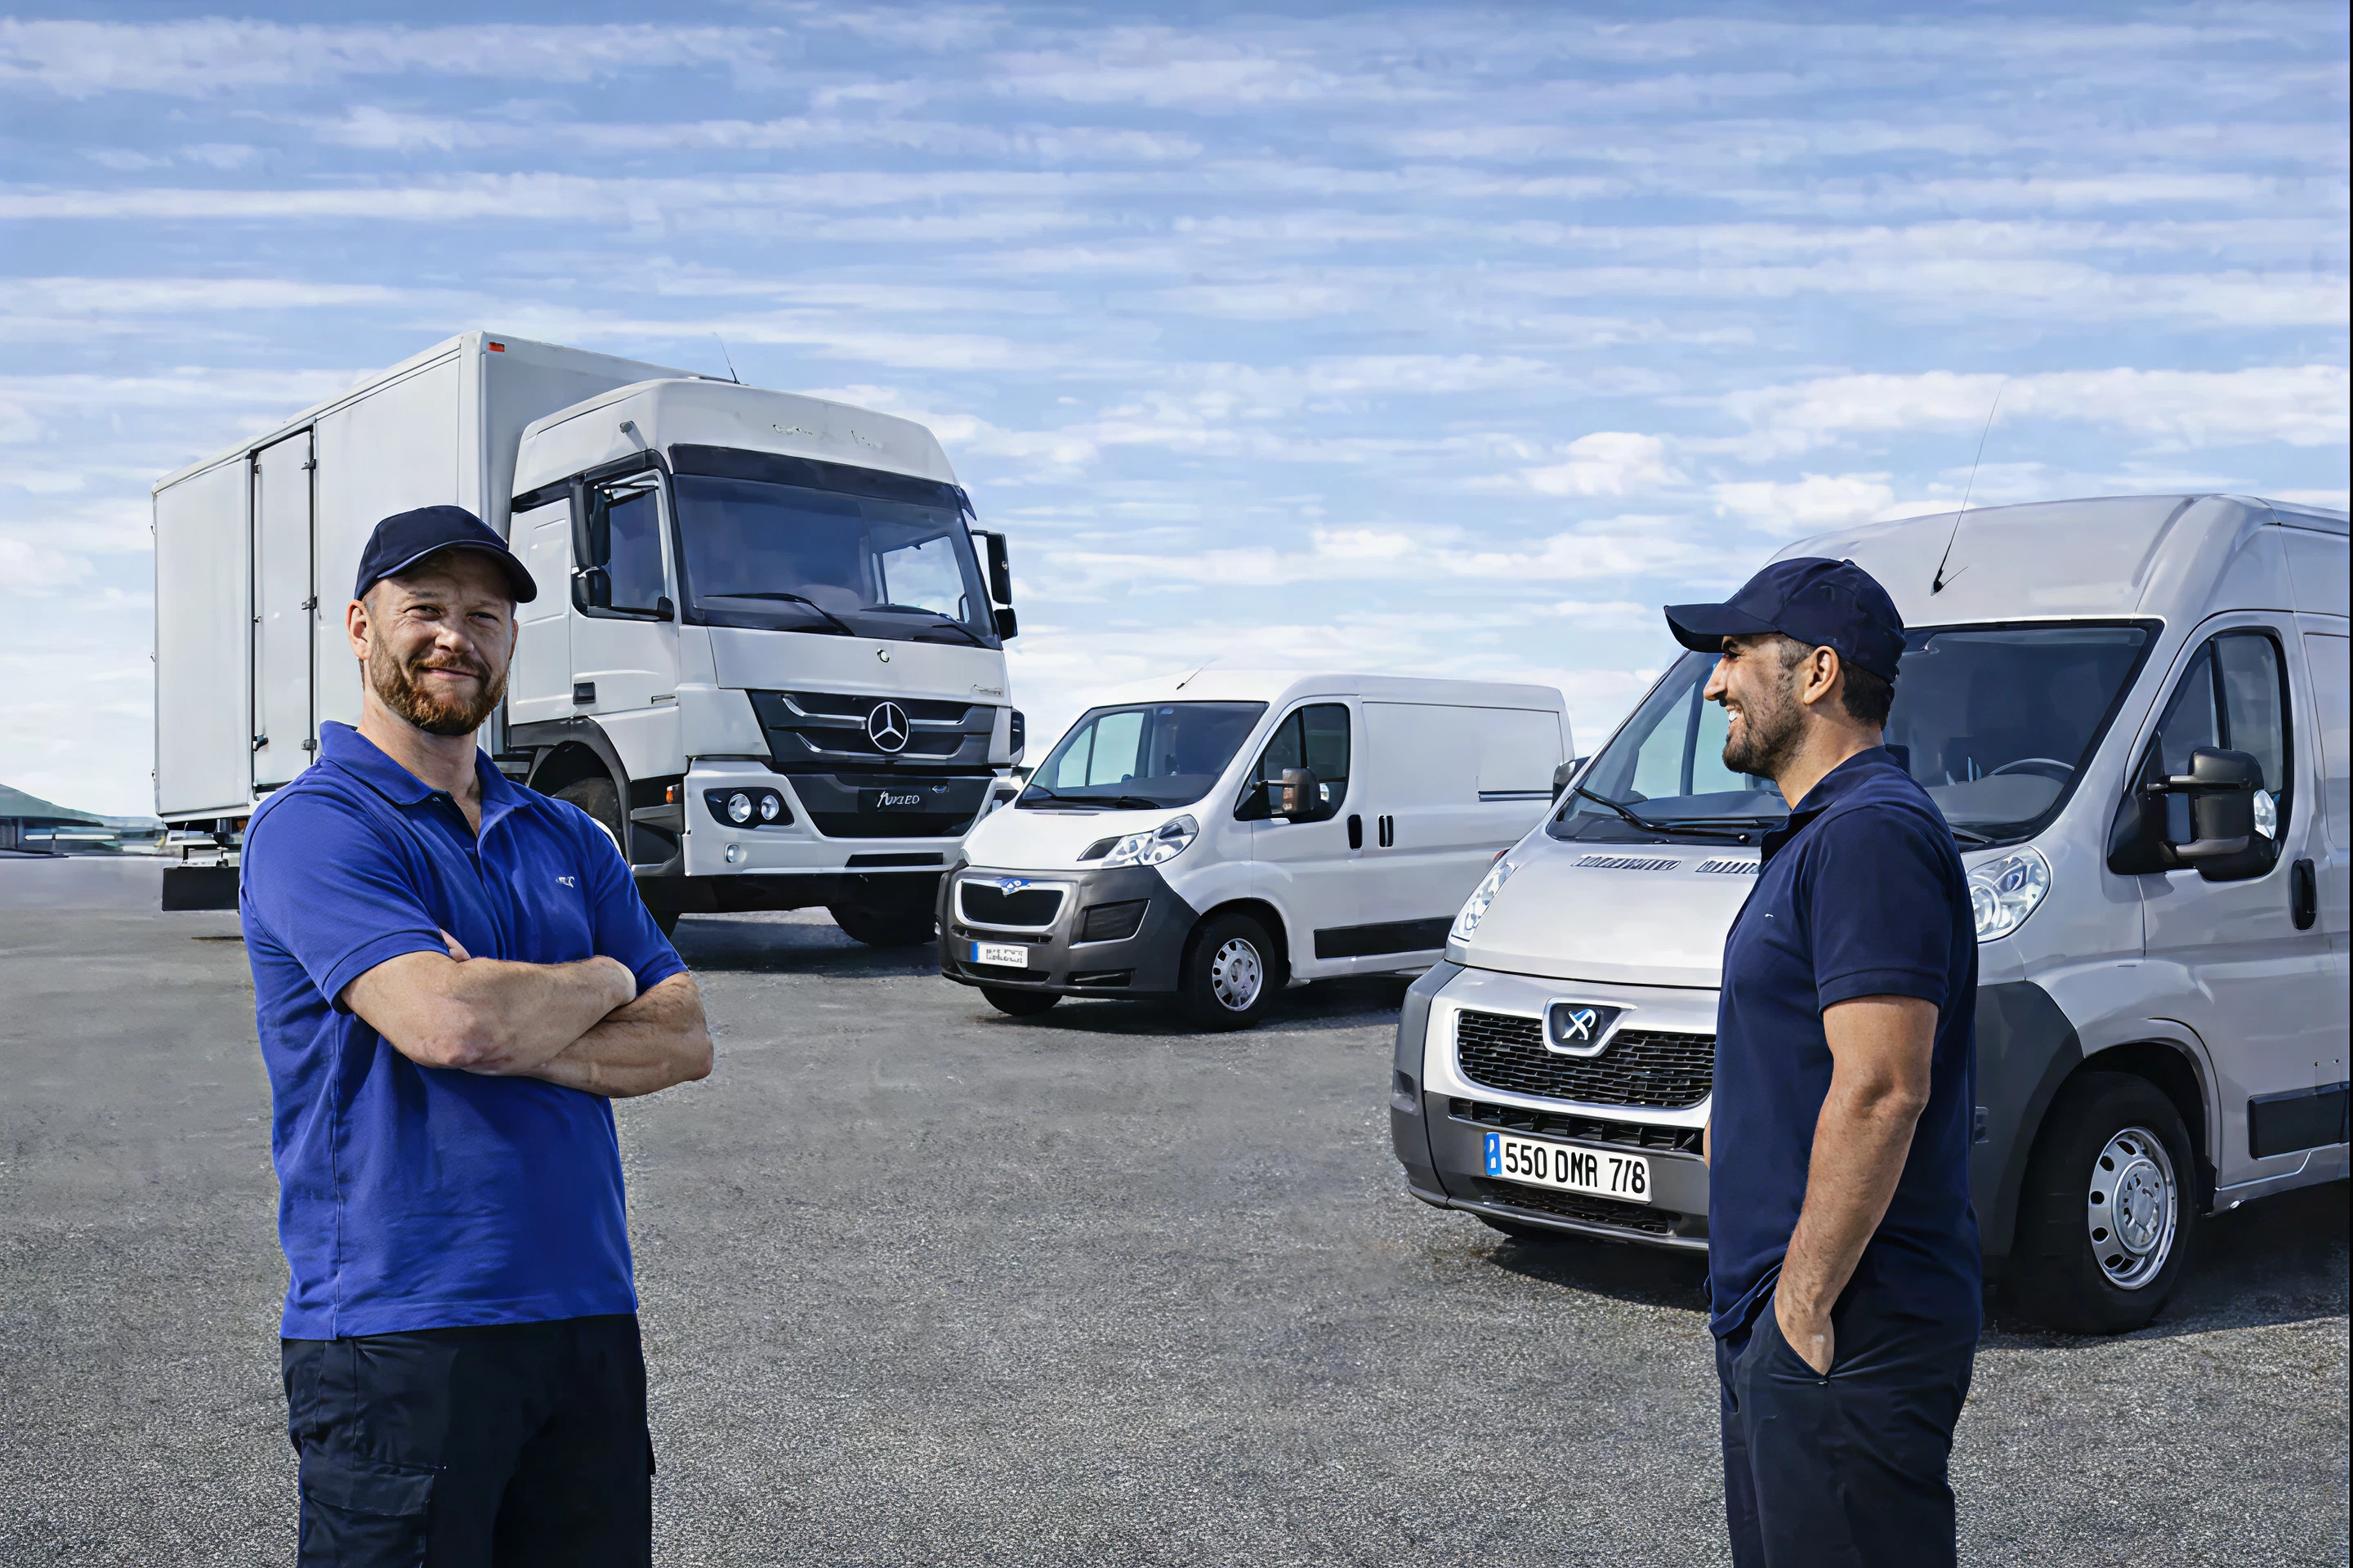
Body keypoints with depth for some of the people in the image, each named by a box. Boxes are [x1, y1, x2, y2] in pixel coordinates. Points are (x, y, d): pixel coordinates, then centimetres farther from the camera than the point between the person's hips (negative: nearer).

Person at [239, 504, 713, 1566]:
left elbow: (683, 1041, 5)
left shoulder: (567, 838, 14)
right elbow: (448, 1020, -23)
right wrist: (601, 982, -4)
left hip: (588, 1314, 6)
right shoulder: (314, 825, -7)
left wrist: (513, 1030, -12)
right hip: (398, 1334, -6)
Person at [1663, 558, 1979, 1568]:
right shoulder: (1820, 833, 16)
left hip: (1845, 1336, -10)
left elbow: (1881, 1092, -25)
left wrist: (1803, 1304, -19)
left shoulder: (1872, 832, -18)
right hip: (1777, 1326, 10)